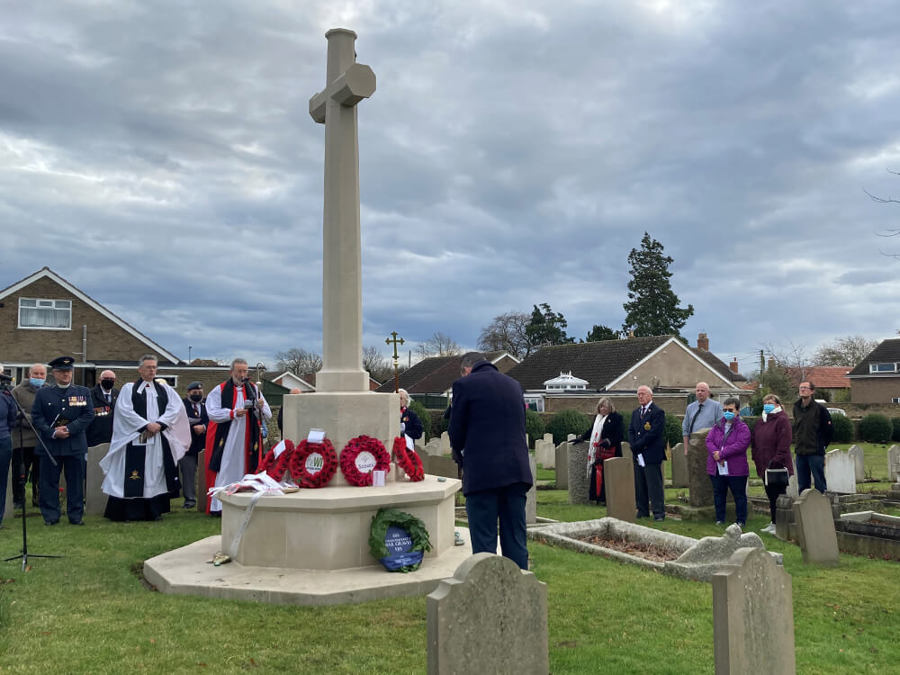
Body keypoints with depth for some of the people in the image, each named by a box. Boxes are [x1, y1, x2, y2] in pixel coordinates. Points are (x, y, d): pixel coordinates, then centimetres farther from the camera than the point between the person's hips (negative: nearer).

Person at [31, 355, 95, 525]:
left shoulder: (83, 392, 8)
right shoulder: (43, 393, 7)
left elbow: (88, 415, 0)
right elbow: (36, 417, 1)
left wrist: (69, 429, -12)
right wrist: (52, 432, -13)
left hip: (75, 444, 0)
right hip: (50, 444, 0)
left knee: (75, 481, 4)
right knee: (49, 481, 3)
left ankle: (76, 515, 12)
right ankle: (50, 516, 12)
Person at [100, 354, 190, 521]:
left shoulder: (164, 388, 13)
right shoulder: (129, 388, 5)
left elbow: (176, 407, 2)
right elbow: (125, 410, -7)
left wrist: (159, 423, -11)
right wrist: (146, 425, -14)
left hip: (159, 438, 3)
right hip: (136, 438, -3)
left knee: (156, 474, 4)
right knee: (134, 477, -4)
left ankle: (155, 511, 10)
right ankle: (131, 512, 2)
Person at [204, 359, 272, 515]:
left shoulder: (254, 390, 9)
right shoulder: (220, 390, 2)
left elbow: (268, 416, 5)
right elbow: (212, 414, -8)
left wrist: (261, 408, -16)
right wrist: (233, 413, -19)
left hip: (247, 440, 3)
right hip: (225, 439, -2)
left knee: (243, 469, 2)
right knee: (223, 471, -4)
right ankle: (217, 506, -1)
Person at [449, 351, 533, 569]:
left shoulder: (465, 384, -2)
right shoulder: (514, 384, 15)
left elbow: (456, 432, 0)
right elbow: (520, 426, 17)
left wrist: (461, 454, 19)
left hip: (482, 473, -5)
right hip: (517, 471, 6)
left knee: (484, 543, 1)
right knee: (516, 541, 12)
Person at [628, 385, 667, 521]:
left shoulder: (658, 412, -8)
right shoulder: (635, 412, 17)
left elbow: (653, 433, -15)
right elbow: (631, 431, 13)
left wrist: (637, 445, -13)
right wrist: (634, 446, -4)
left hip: (652, 454, -7)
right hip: (638, 455, 7)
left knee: (654, 485, -4)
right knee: (639, 485, 11)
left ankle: (659, 513, 1)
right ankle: (642, 512, 19)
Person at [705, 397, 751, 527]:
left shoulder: (742, 427, -6)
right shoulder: (717, 426, 11)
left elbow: (741, 445, -19)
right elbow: (709, 440, 1)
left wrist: (721, 454, -19)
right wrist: (715, 453, -18)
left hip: (736, 469, -5)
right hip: (716, 468, 5)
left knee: (739, 496, 6)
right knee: (718, 494, 13)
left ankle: (741, 520, 17)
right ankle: (719, 519, 23)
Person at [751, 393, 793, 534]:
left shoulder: (782, 420, -9)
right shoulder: (760, 421, 15)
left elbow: (784, 443, -16)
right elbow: (754, 441, 19)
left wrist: (775, 461, -19)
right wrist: (756, 458, 10)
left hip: (778, 467, -7)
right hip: (764, 466, 8)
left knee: (778, 496, -2)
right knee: (771, 495, 14)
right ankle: (774, 523, 22)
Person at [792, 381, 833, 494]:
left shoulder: (820, 408, -8)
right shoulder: (796, 408, 8)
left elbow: (829, 430, -2)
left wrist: (822, 445, 2)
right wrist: (797, 442, 12)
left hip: (815, 452, -5)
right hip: (800, 453, 6)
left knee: (820, 484, -2)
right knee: (802, 485, 10)